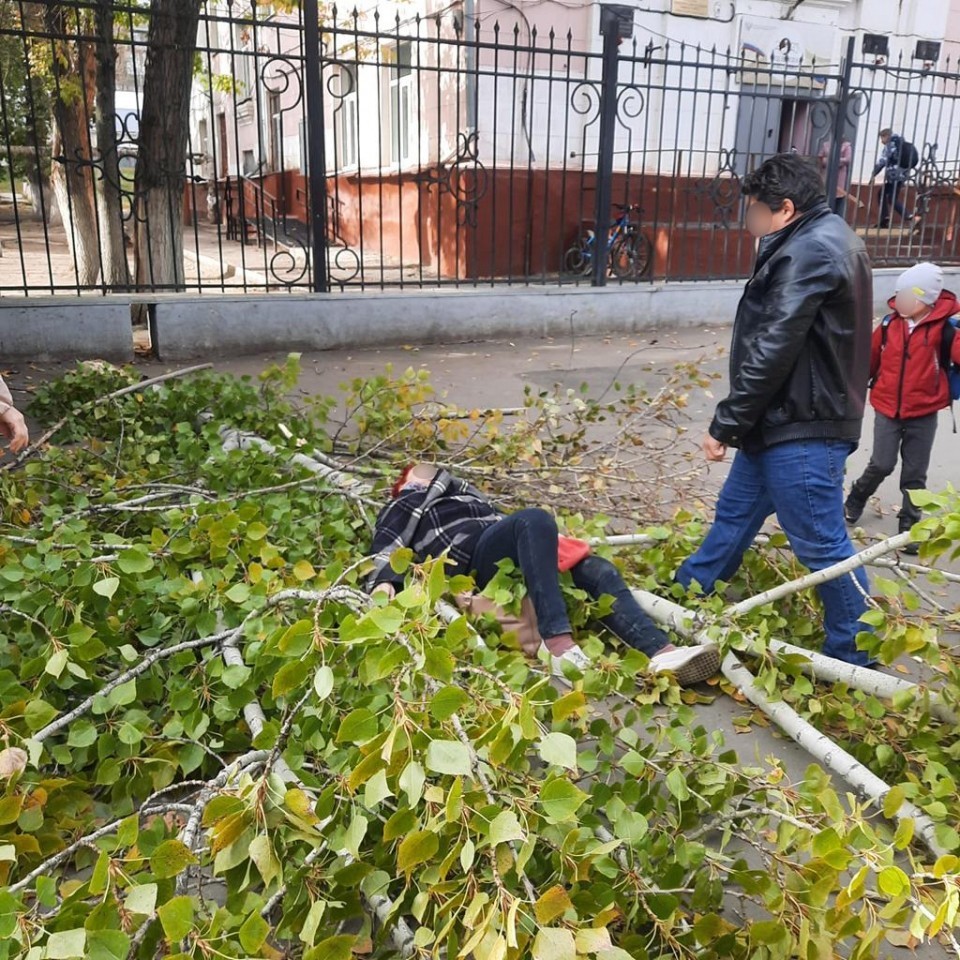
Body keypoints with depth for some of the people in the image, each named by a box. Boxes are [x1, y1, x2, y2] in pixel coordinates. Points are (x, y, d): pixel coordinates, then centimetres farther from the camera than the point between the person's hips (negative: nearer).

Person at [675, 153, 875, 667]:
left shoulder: (810, 250, -19)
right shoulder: (823, 240, 15)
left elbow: (773, 352, -23)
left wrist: (726, 423, -17)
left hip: (802, 430, -11)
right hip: (785, 420, 11)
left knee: (821, 542, 0)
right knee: (735, 511, 19)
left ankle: (857, 656, 16)